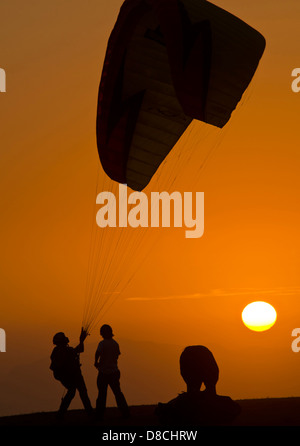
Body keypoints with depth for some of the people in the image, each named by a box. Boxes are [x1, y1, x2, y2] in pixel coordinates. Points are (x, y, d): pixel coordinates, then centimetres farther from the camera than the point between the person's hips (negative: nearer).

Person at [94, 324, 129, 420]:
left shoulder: (102, 343, -12)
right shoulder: (115, 344, 7)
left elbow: (98, 353, -30)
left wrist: (96, 362, -13)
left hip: (103, 372, -5)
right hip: (114, 371, 5)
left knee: (102, 394, 4)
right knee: (117, 392, 14)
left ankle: (99, 414, 8)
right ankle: (125, 413, 13)